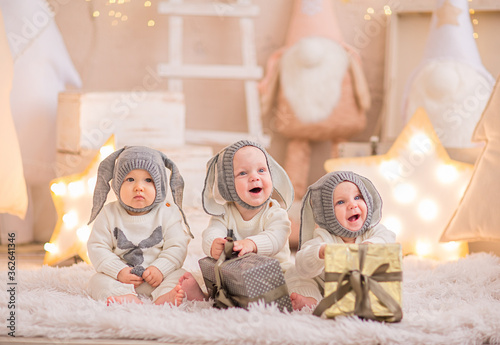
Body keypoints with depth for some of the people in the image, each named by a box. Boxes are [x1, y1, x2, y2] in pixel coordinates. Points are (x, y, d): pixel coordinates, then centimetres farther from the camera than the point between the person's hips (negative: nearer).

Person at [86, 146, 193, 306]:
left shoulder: (168, 213, -2)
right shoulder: (109, 214, 0)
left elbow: (176, 247, -5)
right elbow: (97, 247, -3)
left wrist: (160, 268, -20)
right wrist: (119, 271, -16)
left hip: (157, 277, 0)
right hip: (120, 277, 0)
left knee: (179, 275, -23)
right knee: (98, 280, -23)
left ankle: (163, 296, -51)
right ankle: (128, 298, -49)